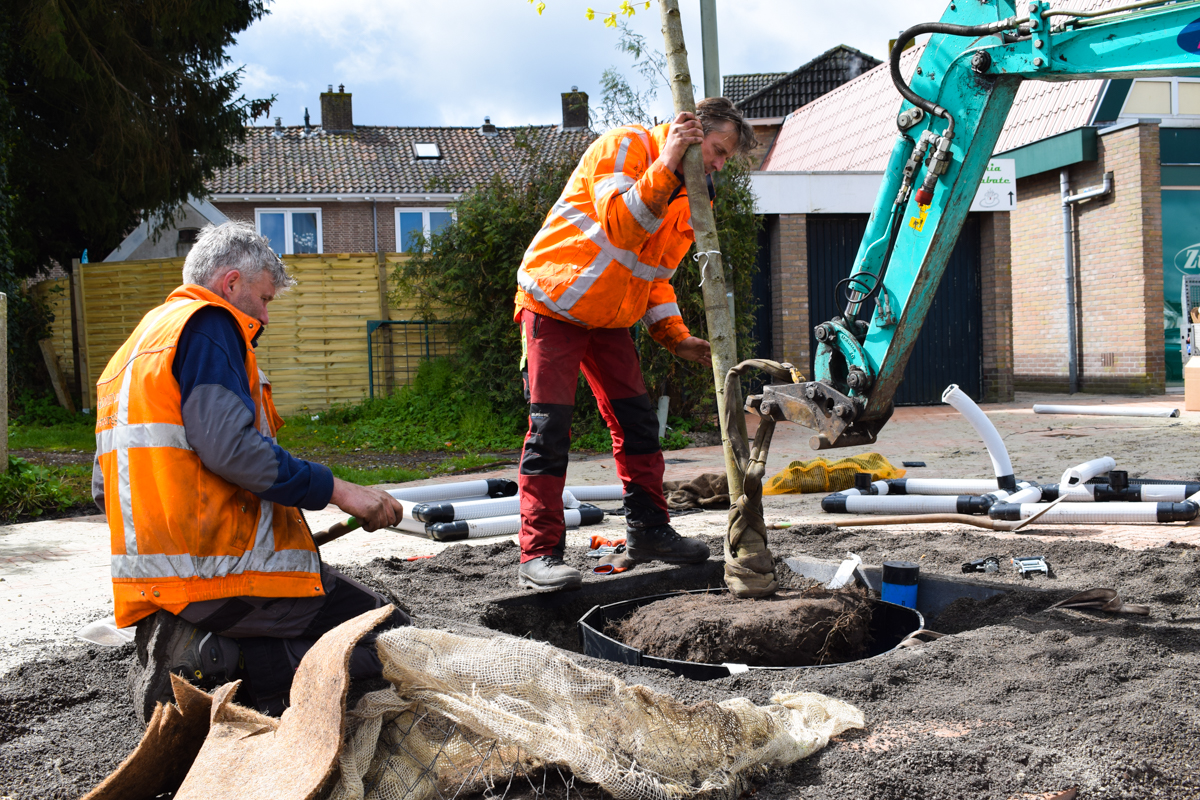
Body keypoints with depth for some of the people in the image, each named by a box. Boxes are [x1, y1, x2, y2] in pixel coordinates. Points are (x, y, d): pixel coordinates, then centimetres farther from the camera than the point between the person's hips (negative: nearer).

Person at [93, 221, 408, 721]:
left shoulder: (138, 344, 24)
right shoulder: (206, 324, -6)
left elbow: (104, 488, 24)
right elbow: (230, 447, -21)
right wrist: (338, 491, -16)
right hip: (227, 566, -10)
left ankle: (193, 652, 0)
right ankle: (221, 662, -17)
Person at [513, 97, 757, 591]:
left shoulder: (687, 195, 10)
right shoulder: (624, 147, -14)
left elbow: (655, 274, 15)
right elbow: (620, 225, -29)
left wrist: (676, 337, 3)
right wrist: (667, 165, -33)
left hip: (609, 318, 8)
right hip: (553, 305, -8)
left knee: (637, 422, 8)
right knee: (549, 427, -11)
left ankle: (648, 530, 22)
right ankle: (538, 554, -9)